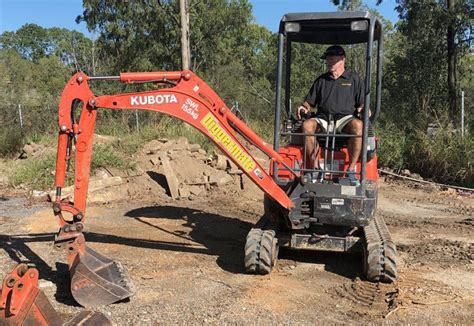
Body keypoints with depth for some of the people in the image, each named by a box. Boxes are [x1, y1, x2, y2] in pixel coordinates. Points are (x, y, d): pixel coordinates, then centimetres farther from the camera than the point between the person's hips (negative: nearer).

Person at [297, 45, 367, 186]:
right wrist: (304, 108, 0)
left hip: (345, 119, -2)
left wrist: (363, 109, -12)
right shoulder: (321, 80, 22)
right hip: (323, 120, 2)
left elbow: (362, 103, 12)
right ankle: (314, 169, -29)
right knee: (307, 125, -32)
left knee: (357, 125, -37)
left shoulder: (354, 78, 15)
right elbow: (310, 102, 23)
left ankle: (351, 170, -30)